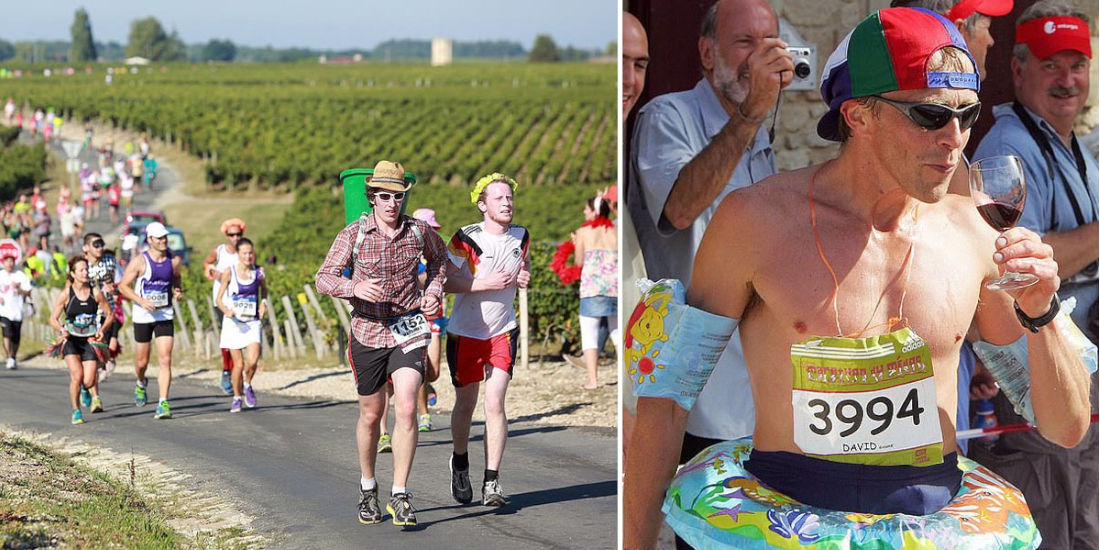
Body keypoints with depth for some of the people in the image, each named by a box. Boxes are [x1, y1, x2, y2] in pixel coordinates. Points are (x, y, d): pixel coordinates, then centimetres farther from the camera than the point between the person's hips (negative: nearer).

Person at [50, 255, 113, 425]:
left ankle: (96, 397, 19)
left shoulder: (95, 293, -2)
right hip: (71, 340, -1)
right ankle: (76, 412, 2)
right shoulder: (66, 294, -5)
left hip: (90, 340, 1)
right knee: (77, 376, -15)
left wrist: (102, 330, -8)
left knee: (88, 380, -13)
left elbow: (110, 315, 8)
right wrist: (62, 330, -18)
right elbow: (53, 319, 1)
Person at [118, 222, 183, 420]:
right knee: (142, 362, 10)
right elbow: (123, 286, -4)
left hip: (165, 315, 2)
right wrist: (141, 301, -18)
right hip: (143, 315, -2)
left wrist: (178, 291, 0)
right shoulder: (139, 261, -9)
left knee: (165, 360, -11)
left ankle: (163, 404, -12)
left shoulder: (174, 260, 1)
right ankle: (141, 384, 45)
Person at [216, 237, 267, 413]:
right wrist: (226, 310, -21)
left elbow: (264, 289, 22)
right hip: (233, 322, -1)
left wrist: (263, 302, 2)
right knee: (238, 364, -2)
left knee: (252, 360, -17)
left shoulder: (259, 272, 1)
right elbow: (218, 299, -2)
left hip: (252, 322, 1)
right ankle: (237, 398, 20)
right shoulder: (229, 273, -5)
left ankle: (247, 385, 14)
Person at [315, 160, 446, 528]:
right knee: (371, 415, 13)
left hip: (408, 331, 0)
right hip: (367, 333, 0)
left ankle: (400, 496, -10)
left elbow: (438, 257, 21)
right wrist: (355, 287, -28)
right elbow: (324, 279, -9)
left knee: (406, 408, -17)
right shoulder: (353, 234, -7)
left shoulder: (419, 231, -1)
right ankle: (368, 487, 35)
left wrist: (434, 291, 4)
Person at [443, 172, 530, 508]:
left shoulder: (520, 236, 2)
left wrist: (524, 276, 1)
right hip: (465, 332, -2)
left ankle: (492, 482, -6)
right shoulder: (466, 239, -13)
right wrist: (486, 282, -24)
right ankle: (460, 464, 36)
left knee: (495, 404, -9)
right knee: (466, 404, 10)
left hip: (502, 331, 2)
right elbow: (444, 281, -17)